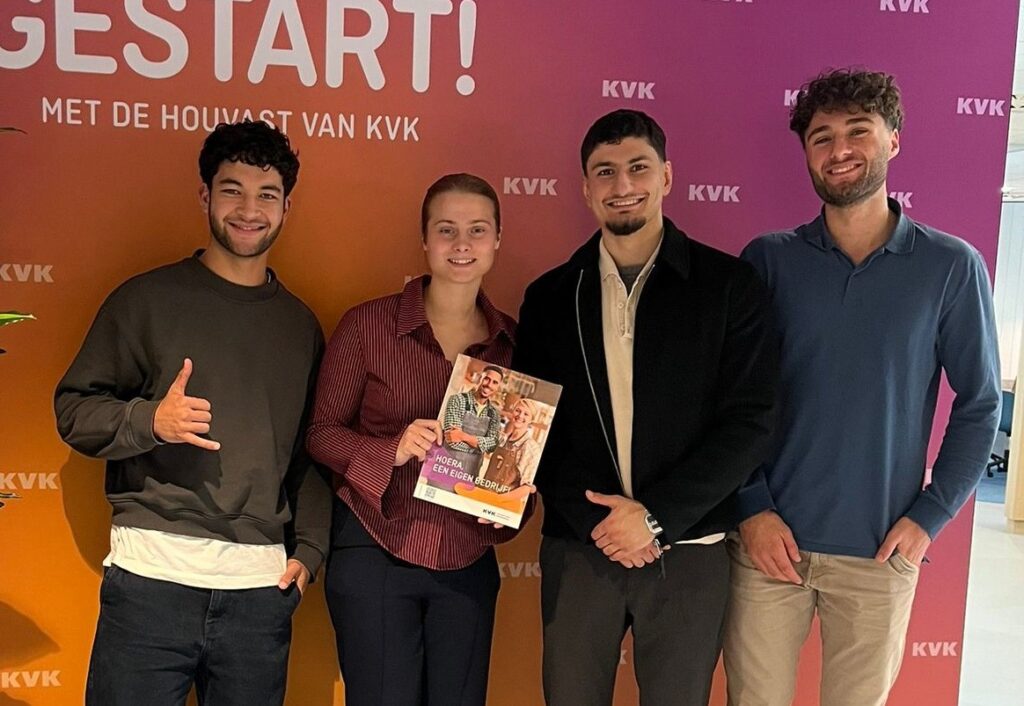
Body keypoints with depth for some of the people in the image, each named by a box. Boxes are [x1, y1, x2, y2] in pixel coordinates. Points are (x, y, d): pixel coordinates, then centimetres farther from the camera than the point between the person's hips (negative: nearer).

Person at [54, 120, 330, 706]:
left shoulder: (300, 324, 13)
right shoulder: (146, 299, 3)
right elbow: (74, 409, 3)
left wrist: (309, 549, 6)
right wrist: (151, 420, -16)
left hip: (262, 589, 3)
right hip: (152, 574, -2)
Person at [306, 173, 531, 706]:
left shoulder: (511, 339, 3)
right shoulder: (368, 324, -7)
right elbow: (321, 431, -4)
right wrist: (392, 450, -21)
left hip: (469, 561, 4)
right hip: (376, 553, -3)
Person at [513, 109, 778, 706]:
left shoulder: (729, 284, -2)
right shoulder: (551, 296, 5)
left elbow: (750, 423, -6)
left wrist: (655, 515, -13)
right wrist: (596, 521, -8)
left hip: (688, 554, -1)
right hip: (578, 551, 2)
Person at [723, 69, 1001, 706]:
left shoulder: (951, 266, -2)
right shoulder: (768, 259, -1)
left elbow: (980, 405, 3)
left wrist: (930, 516, -3)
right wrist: (754, 509, -7)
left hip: (881, 553, 0)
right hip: (768, 539, 0)